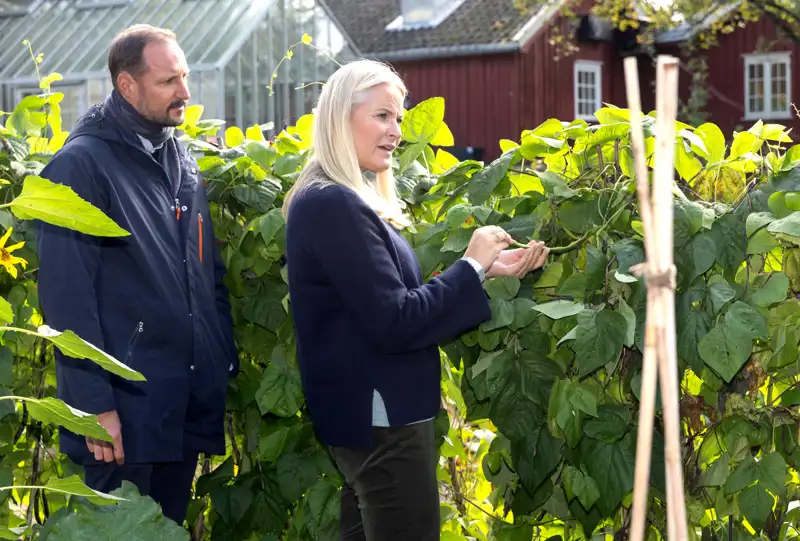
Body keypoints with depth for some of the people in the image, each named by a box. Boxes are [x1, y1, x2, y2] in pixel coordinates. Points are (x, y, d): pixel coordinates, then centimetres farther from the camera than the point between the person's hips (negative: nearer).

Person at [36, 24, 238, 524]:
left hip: (192, 403, 7)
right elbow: (67, 295, -15)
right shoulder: (82, 164, -10)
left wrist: (227, 363, 12)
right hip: (124, 408, -7)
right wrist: (94, 404, -18)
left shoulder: (182, 160, 13)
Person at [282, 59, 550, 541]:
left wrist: (487, 269, 8)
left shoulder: (339, 200, 13)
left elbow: (402, 299, 15)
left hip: (364, 415, 11)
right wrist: (472, 266, -14)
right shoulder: (335, 205, -19)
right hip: (382, 419, -11)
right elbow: (395, 323, -23)